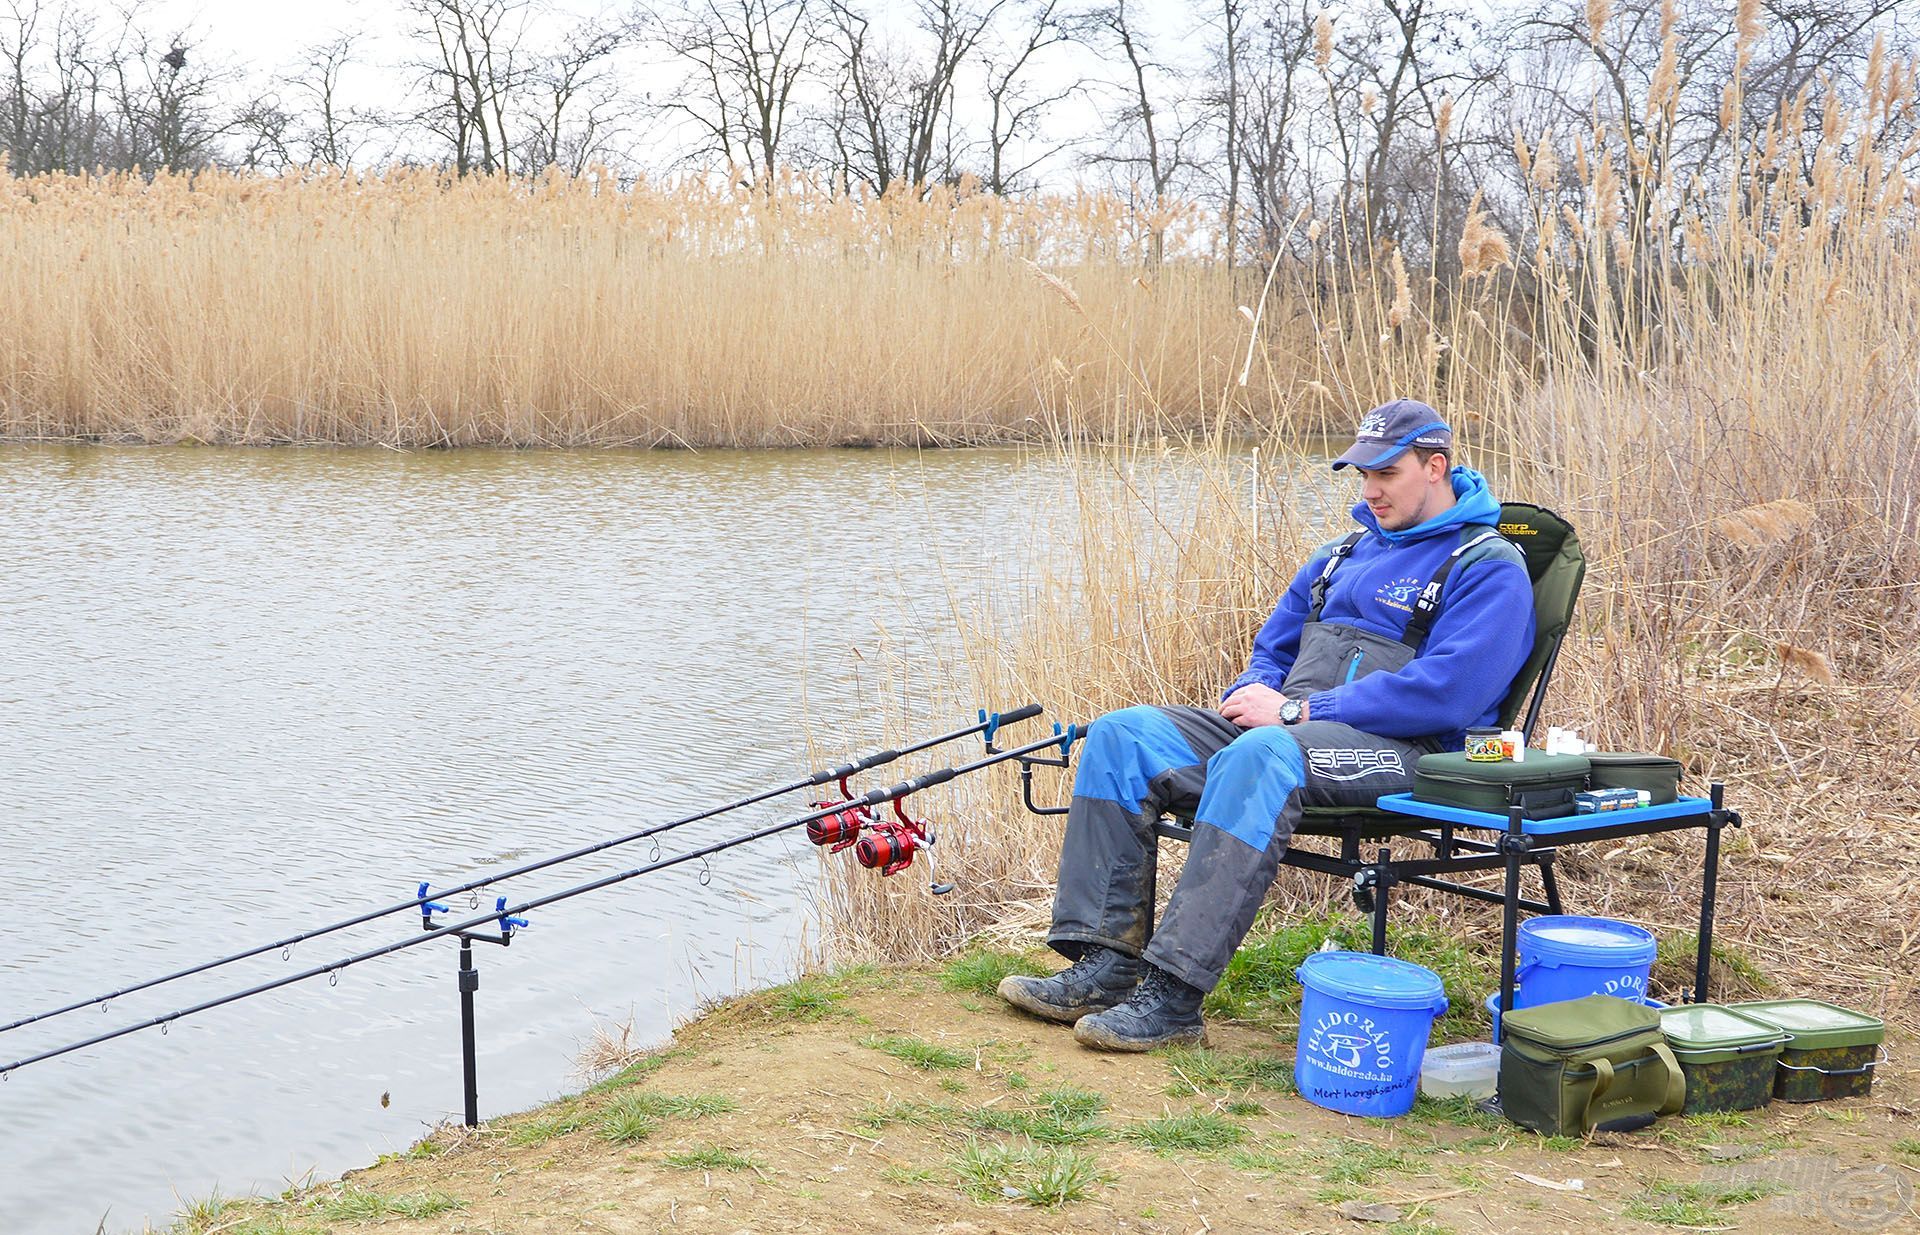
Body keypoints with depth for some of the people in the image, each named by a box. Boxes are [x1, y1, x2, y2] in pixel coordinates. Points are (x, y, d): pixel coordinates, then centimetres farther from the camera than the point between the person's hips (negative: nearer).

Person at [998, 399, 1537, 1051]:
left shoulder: (1488, 567, -1)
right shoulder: (1347, 553, 25)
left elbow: (1446, 692, -16)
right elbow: (1273, 646, 31)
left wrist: (1297, 710, -16)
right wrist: (1252, 693, 4)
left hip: (1401, 750, -8)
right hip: (1291, 728, 8)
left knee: (1260, 754, -40)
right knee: (1122, 735, -11)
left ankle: (1174, 997, -42)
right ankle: (1106, 965, -18)